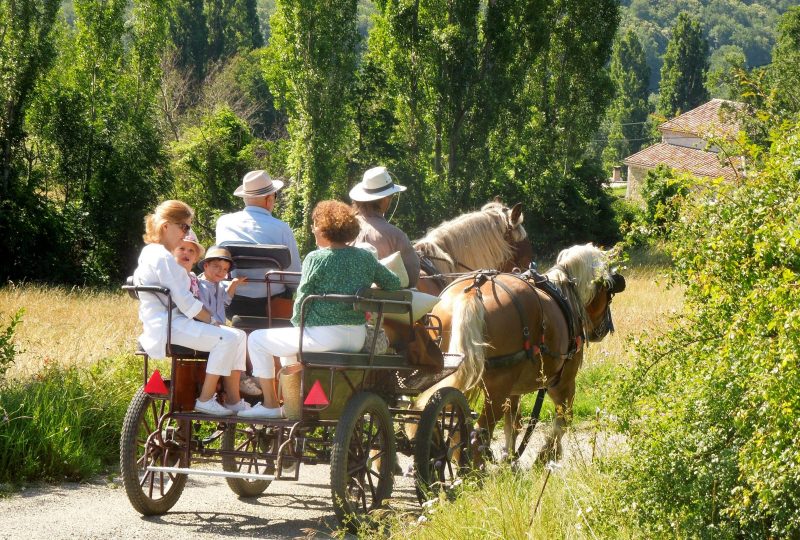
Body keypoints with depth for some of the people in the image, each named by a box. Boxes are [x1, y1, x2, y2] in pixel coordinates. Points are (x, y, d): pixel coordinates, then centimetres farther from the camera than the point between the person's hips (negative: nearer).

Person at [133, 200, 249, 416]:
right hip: (168, 326, -11)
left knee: (238, 337, 4)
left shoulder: (150, 253, 20)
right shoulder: (163, 258, -14)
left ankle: (233, 400, 1)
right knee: (227, 339, -24)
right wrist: (211, 320, -9)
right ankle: (205, 400, -16)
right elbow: (184, 301, -19)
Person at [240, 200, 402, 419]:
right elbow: (394, 284, 12)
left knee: (257, 340, 10)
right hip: (357, 339, 7)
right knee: (289, 342, 35)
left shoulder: (316, 258, -11)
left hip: (322, 336, -7)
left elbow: (302, 300, -8)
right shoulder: (365, 257, 5)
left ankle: (270, 405, 12)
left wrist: (297, 323, 10)